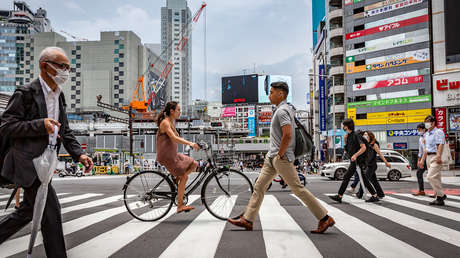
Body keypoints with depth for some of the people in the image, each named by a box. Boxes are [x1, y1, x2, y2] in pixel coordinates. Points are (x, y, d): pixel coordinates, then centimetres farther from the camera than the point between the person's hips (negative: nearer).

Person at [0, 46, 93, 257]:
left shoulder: (59, 97, 13)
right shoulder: (26, 93, -11)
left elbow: (65, 132, 16)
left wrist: (79, 154, 2)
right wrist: (40, 125, -25)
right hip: (28, 162, -9)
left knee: (27, 211, 18)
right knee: (51, 212, -7)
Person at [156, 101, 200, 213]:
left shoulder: (172, 122, 15)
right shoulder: (165, 122, -15)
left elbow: (178, 138, 17)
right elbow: (174, 138, -28)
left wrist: (191, 143, 6)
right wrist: (190, 143, -35)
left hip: (173, 154, 9)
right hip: (166, 156, -9)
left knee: (194, 164, 8)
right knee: (184, 177, -10)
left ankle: (176, 179, 9)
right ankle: (180, 205, -3)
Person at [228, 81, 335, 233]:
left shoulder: (282, 111, -16)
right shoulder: (283, 109, 16)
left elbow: (287, 135, -28)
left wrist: (280, 154, -18)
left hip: (281, 158, -10)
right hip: (272, 157, 10)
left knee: (298, 188, -4)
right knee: (259, 186, 9)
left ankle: (325, 218, 7)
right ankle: (247, 220, 15)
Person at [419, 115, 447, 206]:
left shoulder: (438, 132, -6)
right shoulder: (426, 134, 20)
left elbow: (440, 145, -18)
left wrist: (438, 156, -30)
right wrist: (422, 160, 22)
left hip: (435, 156, -9)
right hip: (428, 157, 9)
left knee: (431, 177, -17)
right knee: (436, 178, 9)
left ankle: (441, 195, -8)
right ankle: (439, 198, 13)